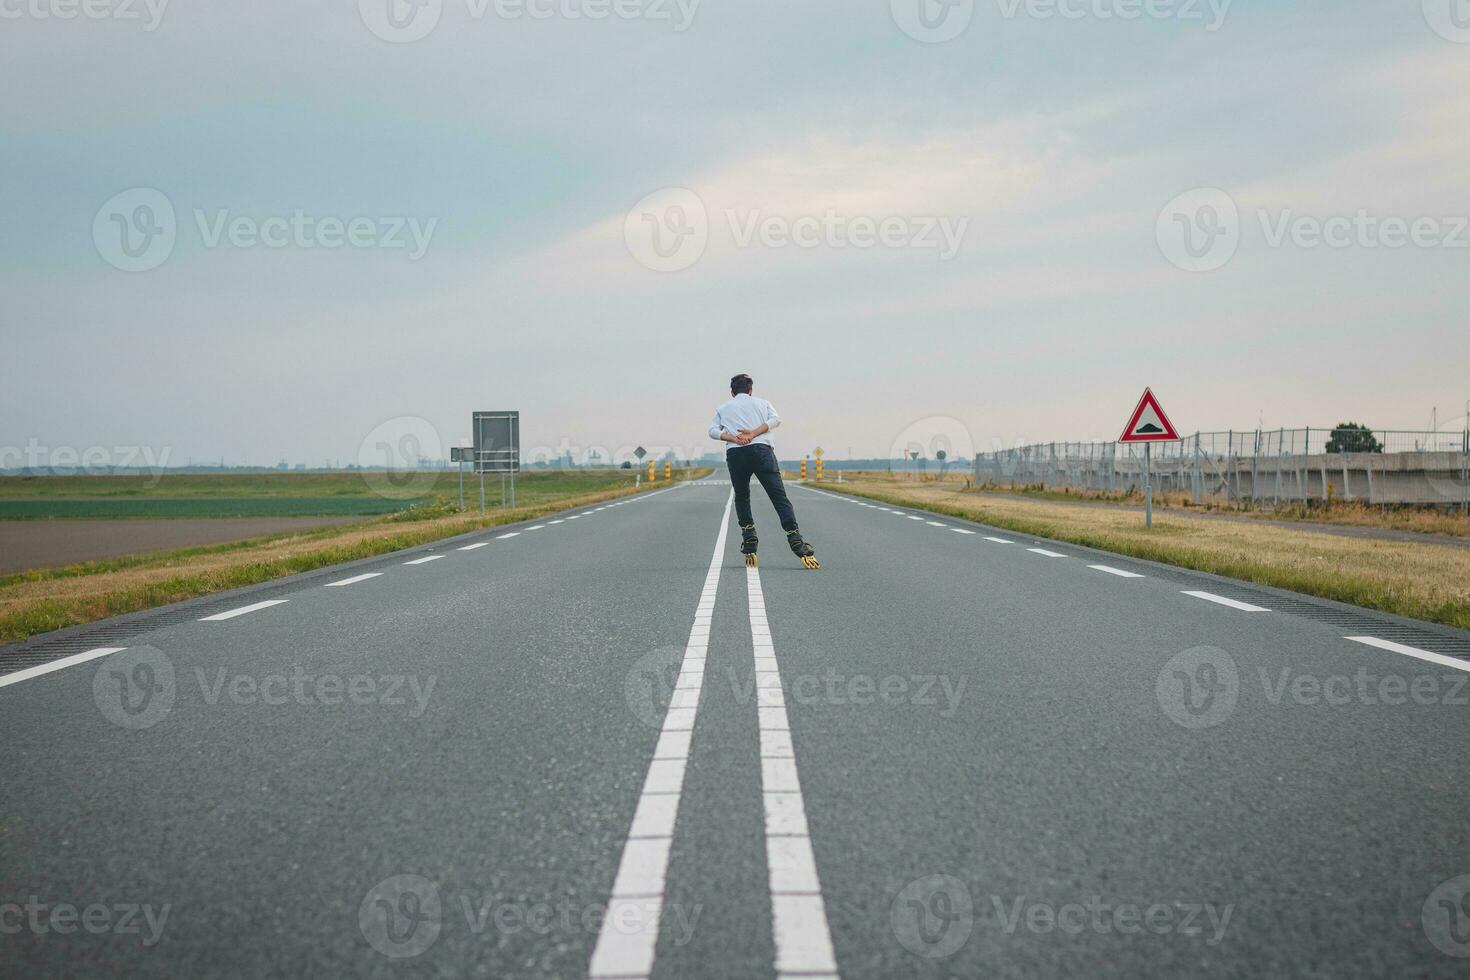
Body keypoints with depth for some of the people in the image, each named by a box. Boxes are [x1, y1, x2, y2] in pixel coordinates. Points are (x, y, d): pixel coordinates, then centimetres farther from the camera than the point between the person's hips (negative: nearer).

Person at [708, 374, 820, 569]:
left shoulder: (723, 408, 26)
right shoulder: (762, 403, 24)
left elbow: (713, 431, 9)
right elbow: (775, 419, 3)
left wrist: (733, 438, -3)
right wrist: (753, 433, -5)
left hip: (735, 453, 1)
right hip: (761, 450, -1)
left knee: (741, 498, 22)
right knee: (779, 497, -6)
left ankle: (749, 539, 8)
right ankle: (797, 543, -19)